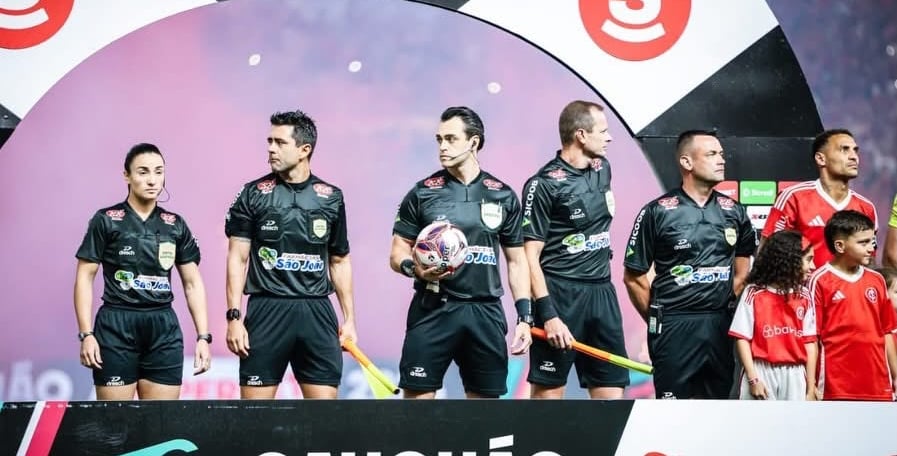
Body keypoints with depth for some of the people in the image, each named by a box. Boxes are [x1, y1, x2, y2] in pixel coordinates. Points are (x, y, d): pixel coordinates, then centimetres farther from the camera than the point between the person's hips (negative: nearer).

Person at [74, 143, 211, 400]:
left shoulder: (176, 225, 10)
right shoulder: (106, 221, 0)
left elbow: (193, 283, 12)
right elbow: (85, 277, -1)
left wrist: (203, 336, 4)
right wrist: (86, 334, -9)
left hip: (164, 327, 3)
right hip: (116, 325, -3)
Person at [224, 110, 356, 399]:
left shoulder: (331, 198, 8)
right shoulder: (254, 194, 2)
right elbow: (237, 258, 1)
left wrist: (349, 318, 9)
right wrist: (234, 317, -8)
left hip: (317, 312, 2)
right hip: (267, 310, -2)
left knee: (325, 400, 1)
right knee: (255, 401, -1)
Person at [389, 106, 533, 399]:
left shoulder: (503, 196, 7)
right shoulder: (422, 193, 2)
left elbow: (516, 261, 12)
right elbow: (397, 253, 4)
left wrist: (524, 316, 4)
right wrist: (414, 268, -19)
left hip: (485, 312, 2)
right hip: (433, 311, -2)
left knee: (486, 397, 6)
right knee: (418, 395, -6)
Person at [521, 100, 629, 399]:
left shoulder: (602, 168, 11)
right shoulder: (544, 184, -11)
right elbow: (530, 256, -12)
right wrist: (547, 314, -19)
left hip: (602, 292, 7)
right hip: (560, 295, -7)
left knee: (612, 390, 4)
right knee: (548, 391, -2)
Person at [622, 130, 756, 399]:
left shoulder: (733, 212, 8)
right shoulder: (657, 212, -5)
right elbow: (633, 276, -1)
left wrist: (726, 307, 12)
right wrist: (659, 320, 3)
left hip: (720, 325, 4)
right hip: (673, 326, -4)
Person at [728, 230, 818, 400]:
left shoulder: (803, 296, 7)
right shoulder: (754, 293, -4)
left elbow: (810, 342, 5)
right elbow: (742, 338, -4)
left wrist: (811, 388, 3)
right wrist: (753, 379, -9)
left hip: (794, 375, 3)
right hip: (762, 372, -3)